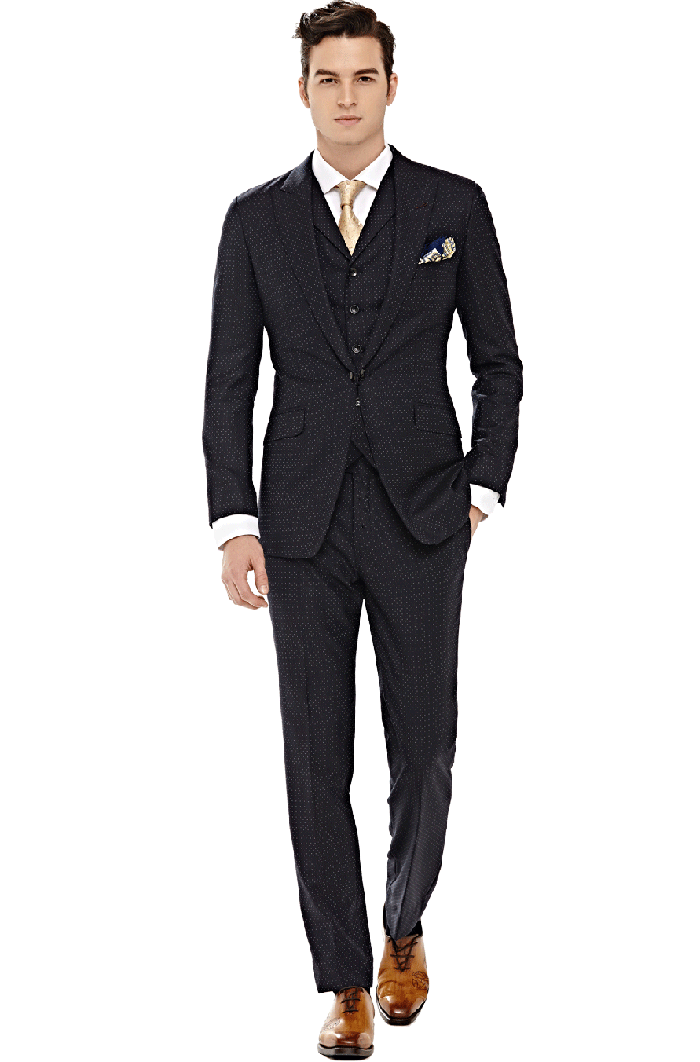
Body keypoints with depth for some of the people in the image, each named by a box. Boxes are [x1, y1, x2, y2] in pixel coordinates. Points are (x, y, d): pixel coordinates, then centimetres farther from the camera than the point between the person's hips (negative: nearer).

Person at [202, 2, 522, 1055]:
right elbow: (229, 381, 5)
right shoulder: (257, 218, 5)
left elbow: (498, 361, 8)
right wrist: (234, 523, -3)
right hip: (303, 523, 1)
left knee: (424, 750, 4)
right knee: (317, 759, 1)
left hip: (421, 517, 0)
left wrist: (481, 489, -1)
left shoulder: (455, 206, 3)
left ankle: (404, 930, 31)